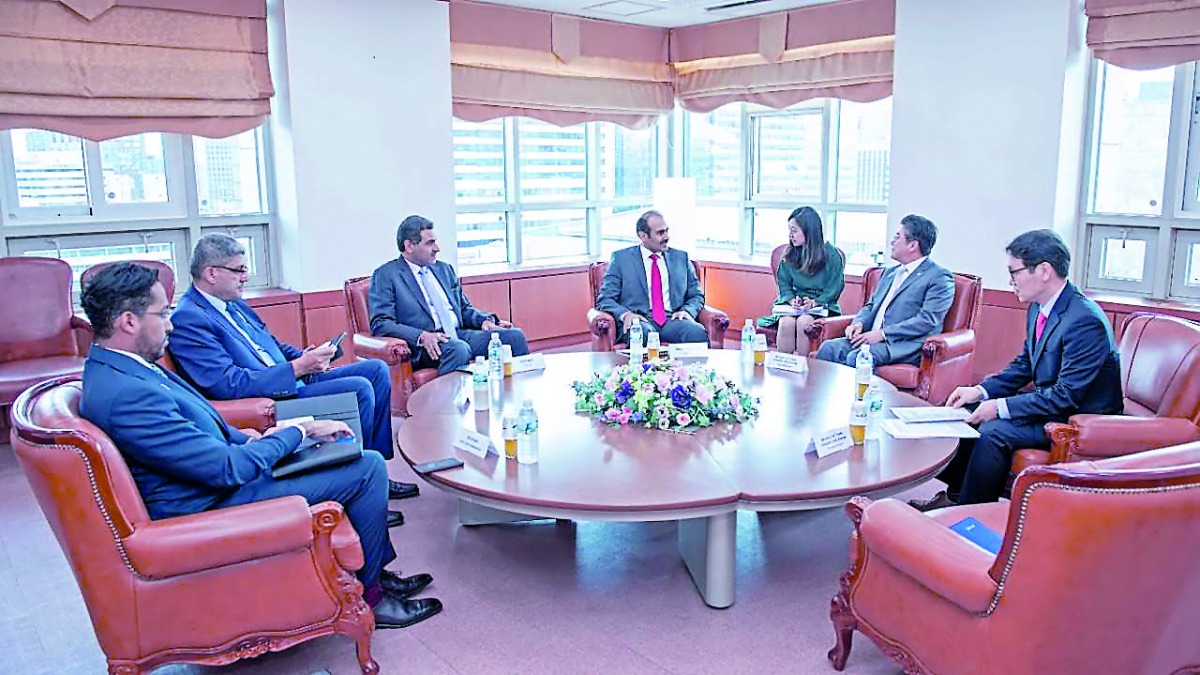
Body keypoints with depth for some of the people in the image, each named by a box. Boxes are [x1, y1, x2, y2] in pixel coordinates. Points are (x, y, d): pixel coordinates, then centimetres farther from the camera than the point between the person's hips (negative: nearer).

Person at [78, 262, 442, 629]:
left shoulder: (115, 367, 4)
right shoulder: (126, 394, -29)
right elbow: (228, 468, -27)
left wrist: (248, 440, 0)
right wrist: (299, 430, -15)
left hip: (220, 470, 11)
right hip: (212, 506, -11)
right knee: (368, 468, -10)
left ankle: (374, 571, 25)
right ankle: (368, 596, 8)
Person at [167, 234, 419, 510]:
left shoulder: (234, 304, 13)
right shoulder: (188, 319, -16)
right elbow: (229, 384, -24)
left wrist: (307, 357, 0)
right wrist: (298, 367, -25)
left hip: (292, 381, 10)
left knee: (376, 369, 5)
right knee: (359, 388, -24)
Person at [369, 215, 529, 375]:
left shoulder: (444, 269, 23)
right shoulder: (385, 275, 2)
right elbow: (380, 323, -7)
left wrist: (485, 320, 4)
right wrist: (421, 336, -22)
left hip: (460, 335, 7)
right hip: (428, 345, -6)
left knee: (514, 335, -15)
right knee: (458, 348, -39)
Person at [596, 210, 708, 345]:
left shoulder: (681, 258, 19)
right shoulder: (621, 258, 10)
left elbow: (696, 296, 21)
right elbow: (604, 299, 5)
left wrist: (687, 311, -3)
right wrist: (625, 314, -16)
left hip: (673, 320, 3)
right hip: (640, 320, -3)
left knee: (698, 333, -31)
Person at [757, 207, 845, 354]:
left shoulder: (831, 254, -4)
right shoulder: (790, 254, 7)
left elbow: (835, 288, -4)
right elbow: (783, 282, 10)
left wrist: (814, 303, -18)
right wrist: (792, 300, -11)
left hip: (822, 305, -3)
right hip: (794, 303, 3)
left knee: (803, 322, -34)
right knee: (786, 322, -30)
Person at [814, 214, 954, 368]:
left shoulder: (940, 277, -2)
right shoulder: (890, 272, 24)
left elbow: (928, 320, -13)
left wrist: (882, 333, -18)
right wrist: (859, 323, 1)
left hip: (902, 347, -7)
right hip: (871, 337, 7)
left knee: (855, 357, -33)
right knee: (829, 347, -19)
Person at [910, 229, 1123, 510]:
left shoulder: (1084, 321, -26)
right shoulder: (1038, 308, 3)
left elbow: (1067, 397, -27)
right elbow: (1024, 365, 13)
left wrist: (1001, 407, -25)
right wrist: (981, 391, -2)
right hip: (1050, 400, 10)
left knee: (993, 431, -24)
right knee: (970, 412, 3)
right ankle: (955, 495, 11)